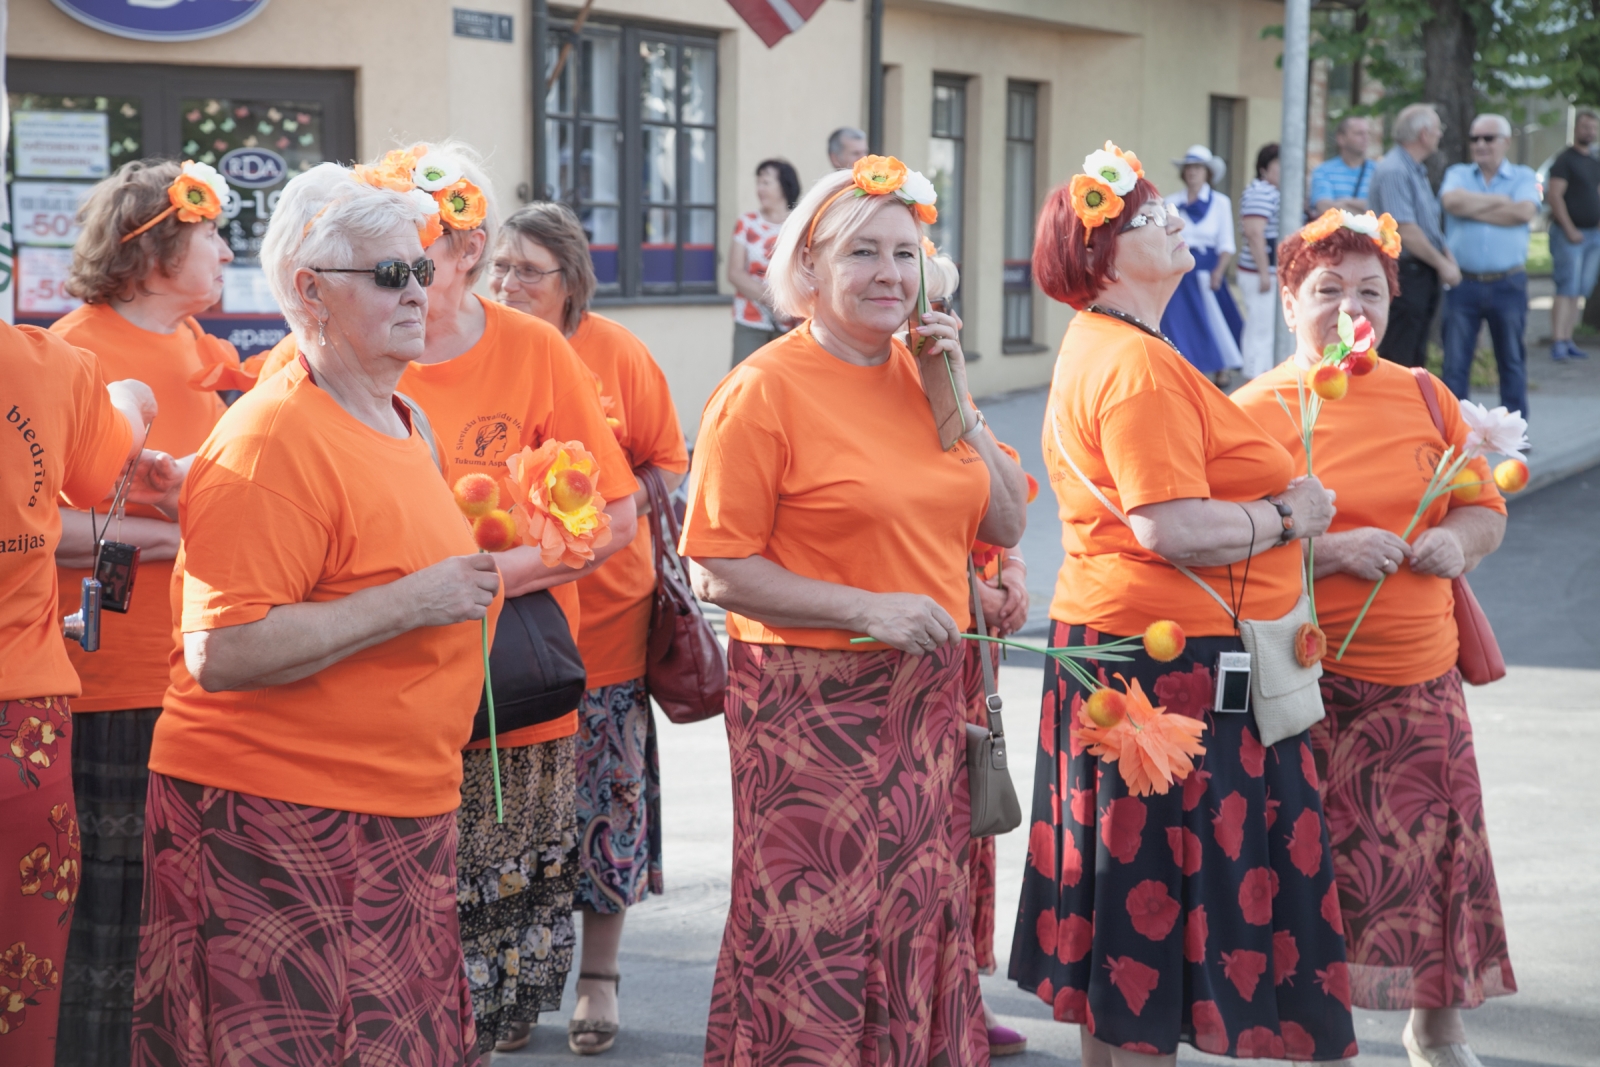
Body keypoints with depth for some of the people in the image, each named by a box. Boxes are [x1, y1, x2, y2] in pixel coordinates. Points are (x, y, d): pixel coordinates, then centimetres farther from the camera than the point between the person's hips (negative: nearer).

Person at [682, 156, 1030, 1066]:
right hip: (815, 707, -6)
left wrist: (957, 405, -1)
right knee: (817, 934, -1)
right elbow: (718, 571, -13)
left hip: (928, 700, 6)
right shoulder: (765, 391, -10)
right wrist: (871, 610, -19)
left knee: (921, 923, 11)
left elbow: (1004, 525, 11)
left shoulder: (928, 373, 11)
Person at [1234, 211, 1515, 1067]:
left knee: (1436, 846, 5)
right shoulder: (1254, 410, -3)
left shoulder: (1426, 398, 10)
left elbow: (1485, 509, 16)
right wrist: (1330, 551, -19)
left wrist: (1457, 539, -6)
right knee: (1321, 858, -5)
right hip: (1308, 678, -4)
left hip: (1418, 677, 4)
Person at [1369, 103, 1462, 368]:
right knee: (1397, 363, -7)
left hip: (1424, 274, 10)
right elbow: (1405, 232, -21)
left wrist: (1448, 258, 5)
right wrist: (1442, 264, -13)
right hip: (1404, 274, -10)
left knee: (1415, 358, 13)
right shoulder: (1393, 171, -16)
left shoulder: (1417, 171, 17)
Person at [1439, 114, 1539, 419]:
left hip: (1508, 285, 0)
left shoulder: (1523, 177, 6)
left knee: (1512, 360, 8)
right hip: (1462, 284, 0)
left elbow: (1524, 211, -14)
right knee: (1455, 362, 2)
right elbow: (1451, 201, -14)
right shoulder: (1458, 174, 9)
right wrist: (1498, 202, -8)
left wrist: (1474, 209, -9)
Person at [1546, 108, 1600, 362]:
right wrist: (1569, 229, -19)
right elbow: (1555, 196, -15)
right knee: (1566, 290, -14)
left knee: (1577, 292, 7)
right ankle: (1558, 343, -18)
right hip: (1569, 234, -8)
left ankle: (1568, 341, 10)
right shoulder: (1565, 160, -8)